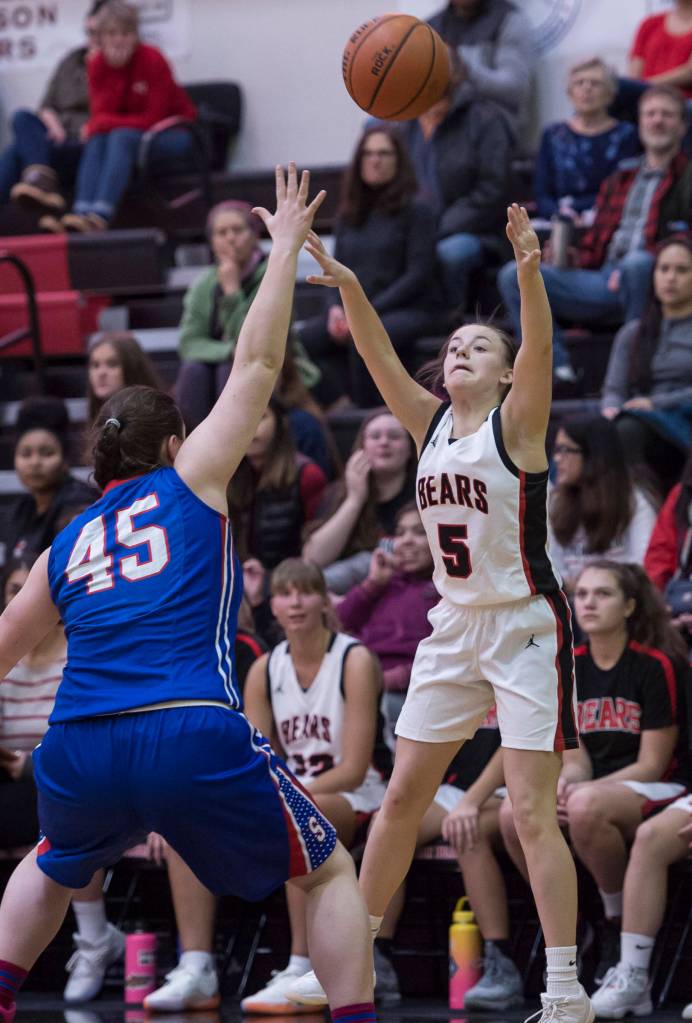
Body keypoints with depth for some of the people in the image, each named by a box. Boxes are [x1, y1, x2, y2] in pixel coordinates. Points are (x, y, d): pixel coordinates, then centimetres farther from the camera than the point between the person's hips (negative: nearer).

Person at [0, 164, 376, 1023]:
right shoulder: (189, 484, 12)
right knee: (329, 874, 14)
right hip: (194, 737, -4)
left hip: (81, 752, 4)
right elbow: (256, 365, 14)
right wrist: (287, 245, 22)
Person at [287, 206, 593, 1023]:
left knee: (532, 813, -10)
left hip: (525, 627, -6)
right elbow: (378, 356, -7)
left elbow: (540, 349, -27)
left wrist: (529, 274, -44)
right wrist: (347, 285, -24)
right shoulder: (429, 422, 6)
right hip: (454, 627, 6)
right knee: (401, 797, 10)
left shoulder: (516, 424, -9)